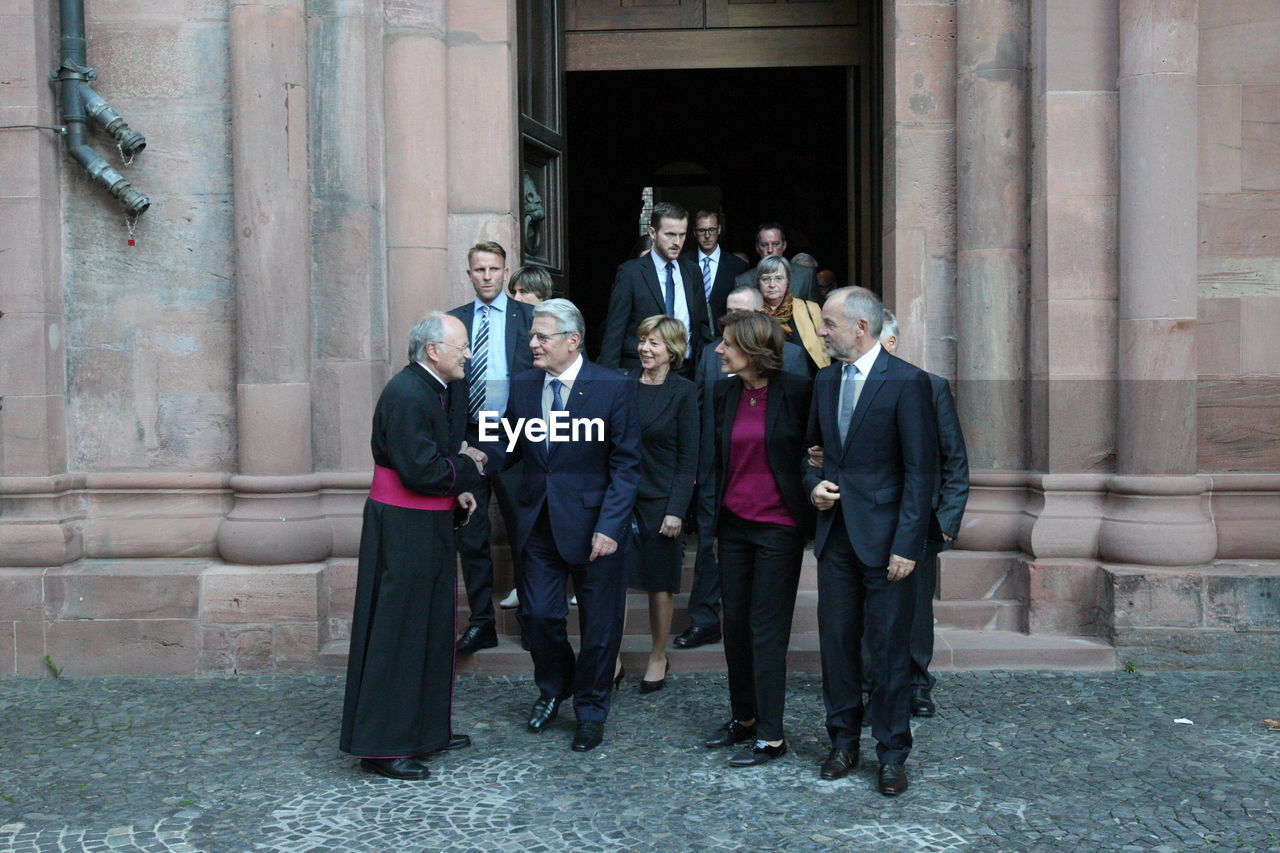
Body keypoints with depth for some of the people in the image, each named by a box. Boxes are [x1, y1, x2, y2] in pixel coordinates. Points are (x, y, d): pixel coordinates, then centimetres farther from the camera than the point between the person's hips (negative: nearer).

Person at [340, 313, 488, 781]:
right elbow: (421, 471, -26)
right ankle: (382, 746, 7)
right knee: (396, 634, -3)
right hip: (403, 531, -10)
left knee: (430, 631, 18)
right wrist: (466, 467, -9)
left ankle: (426, 729, 31)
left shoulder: (431, 390, 11)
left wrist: (456, 487, 3)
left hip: (428, 527, 10)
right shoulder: (407, 395, -21)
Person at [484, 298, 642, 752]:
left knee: (598, 623, 8)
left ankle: (591, 709, 28)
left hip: (594, 524, -4)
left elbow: (625, 464, -11)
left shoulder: (613, 387, -11)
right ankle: (552, 689, 38)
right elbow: (509, 445, 9)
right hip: (538, 523, 4)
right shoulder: (523, 386, 3)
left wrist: (610, 526, -18)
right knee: (540, 615, 10)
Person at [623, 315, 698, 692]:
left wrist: (676, 510, -10)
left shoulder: (683, 392, -5)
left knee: (659, 583, 8)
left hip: (659, 500, -2)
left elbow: (688, 456, -5)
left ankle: (658, 657, 25)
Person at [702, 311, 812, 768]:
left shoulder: (797, 391, -11)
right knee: (735, 624, 12)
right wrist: (710, 521, 11)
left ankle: (771, 736, 7)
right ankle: (743, 717, 28)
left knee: (766, 629, -2)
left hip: (778, 527, -5)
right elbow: (717, 458, 12)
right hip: (734, 524, 6)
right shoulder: (725, 392, 5)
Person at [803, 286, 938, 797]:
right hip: (835, 531, 6)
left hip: (884, 537, -6)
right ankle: (843, 741, 25)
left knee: (889, 649, 3)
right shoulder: (826, 380, 10)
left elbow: (921, 469, -11)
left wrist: (907, 544, -15)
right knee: (836, 641, 11)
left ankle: (892, 754, 15)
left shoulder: (907, 382, -10)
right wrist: (813, 485, 1)